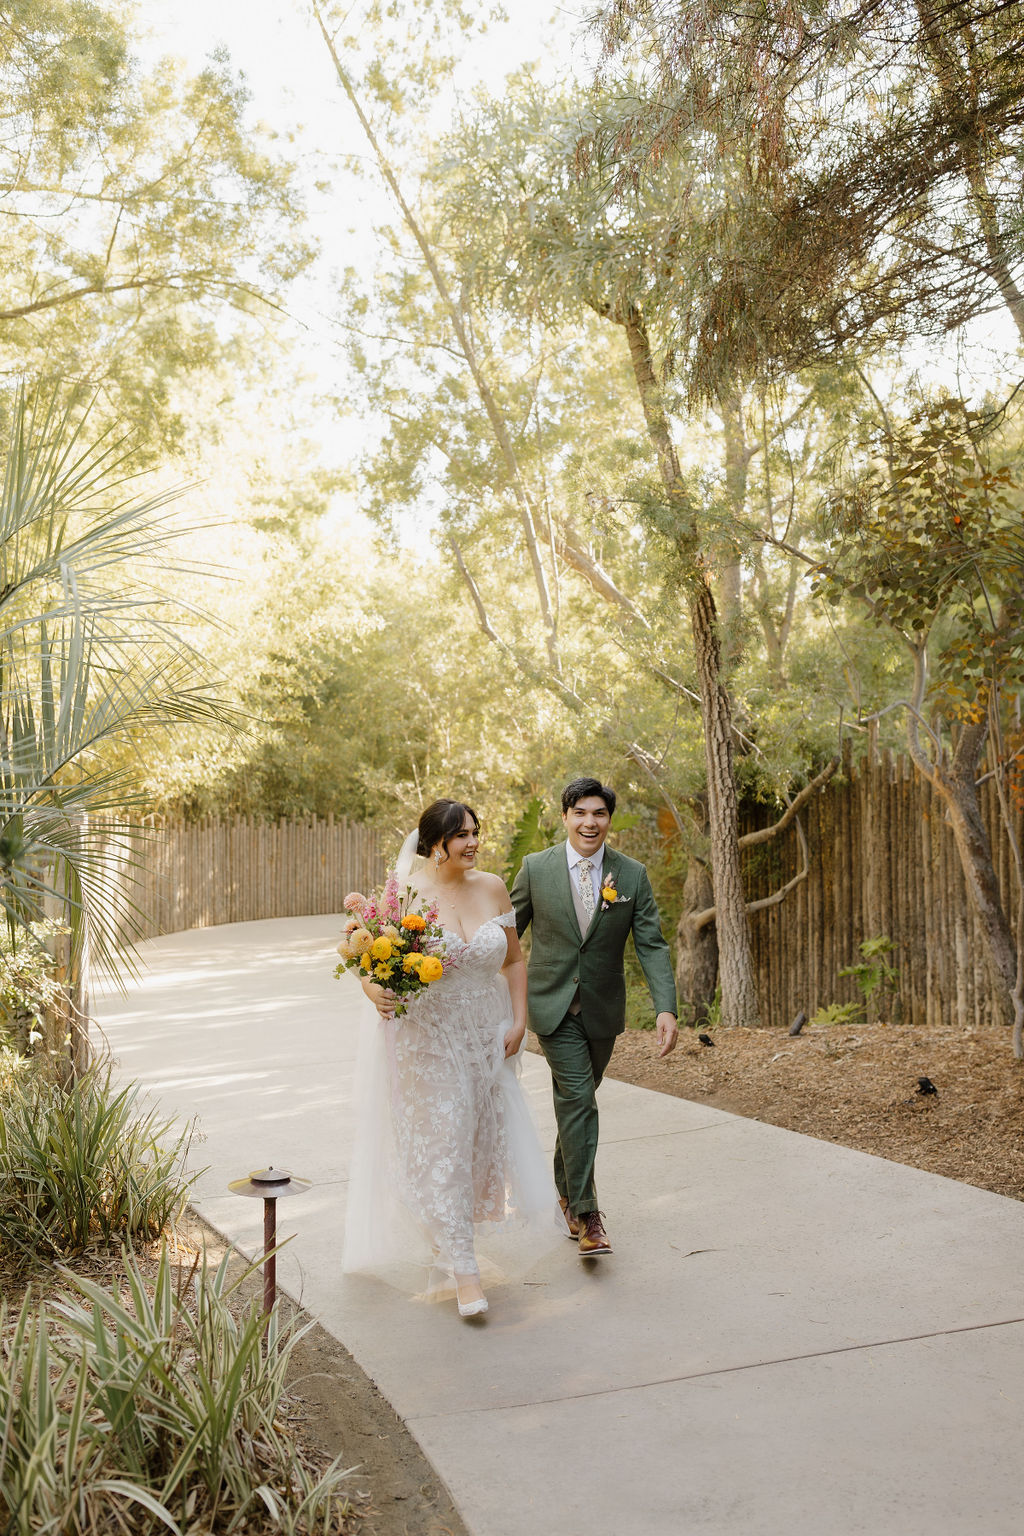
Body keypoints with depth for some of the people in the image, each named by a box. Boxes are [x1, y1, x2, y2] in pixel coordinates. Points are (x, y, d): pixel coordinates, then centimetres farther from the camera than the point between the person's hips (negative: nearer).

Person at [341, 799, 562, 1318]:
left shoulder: (491, 887, 2)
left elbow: (514, 960, 10)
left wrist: (519, 1021, 2)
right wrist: (376, 990, -28)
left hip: (485, 1037, 5)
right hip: (425, 1037, -5)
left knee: (481, 1143, 12)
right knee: (440, 1145, -7)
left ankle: (444, 1254, 34)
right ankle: (463, 1272, -2)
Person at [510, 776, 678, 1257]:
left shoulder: (632, 875, -4)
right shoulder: (536, 868, -6)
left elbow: (651, 945, -6)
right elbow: (508, 932, 3)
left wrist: (666, 1008, -18)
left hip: (602, 1009, 2)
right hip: (553, 1006, -2)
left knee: (576, 1100, 16)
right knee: (578, 1098, -12)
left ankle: (565, 1187, 37)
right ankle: (585, 1212, -5)